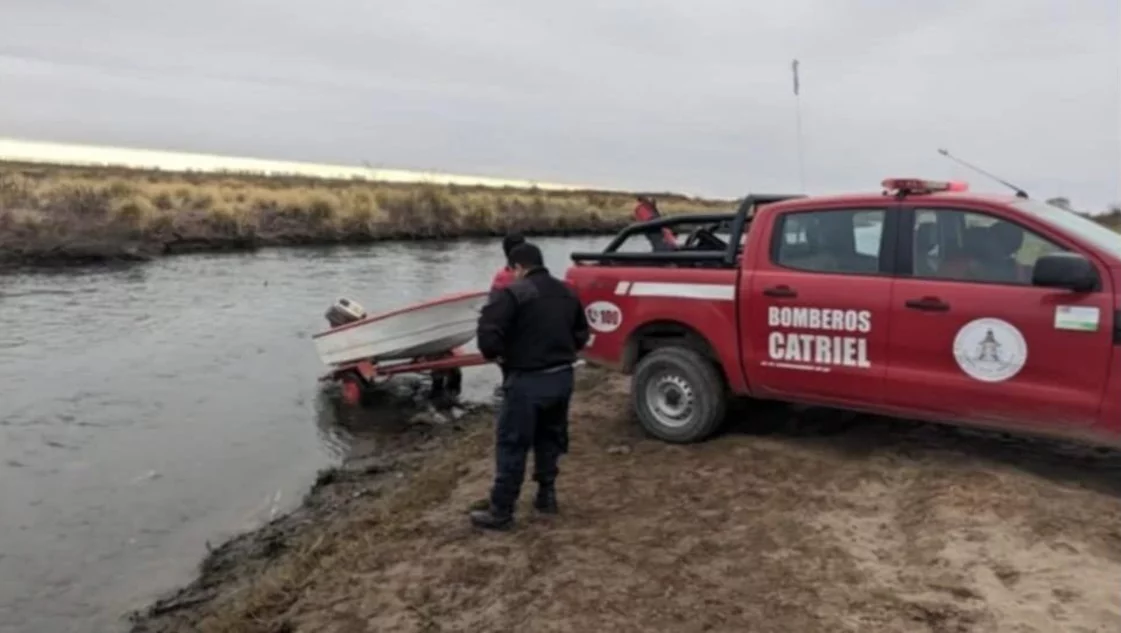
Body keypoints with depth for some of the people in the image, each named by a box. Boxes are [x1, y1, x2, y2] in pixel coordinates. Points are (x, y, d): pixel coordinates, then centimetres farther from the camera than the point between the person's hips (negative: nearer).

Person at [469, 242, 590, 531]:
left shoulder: (512, 293, -13)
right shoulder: (567, 292, 11)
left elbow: (487, 334, -20)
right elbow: (581, 335, 18)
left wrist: (496, 354, -1)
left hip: (528, 381, -7)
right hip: (562, 377, 7)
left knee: (511, 445, 2)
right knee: (551, 437, 22)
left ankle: (500, 511, 9)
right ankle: (546, 495, 32)